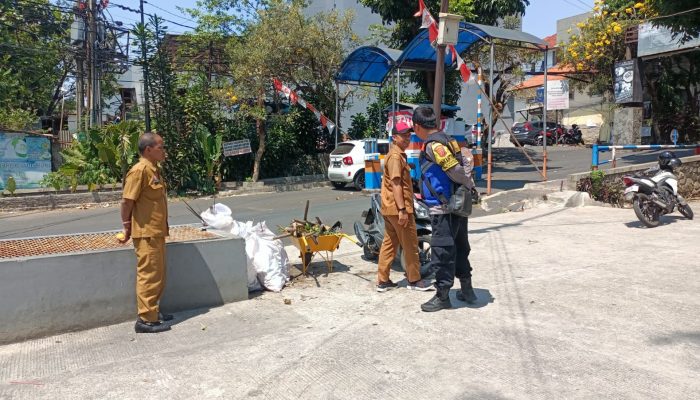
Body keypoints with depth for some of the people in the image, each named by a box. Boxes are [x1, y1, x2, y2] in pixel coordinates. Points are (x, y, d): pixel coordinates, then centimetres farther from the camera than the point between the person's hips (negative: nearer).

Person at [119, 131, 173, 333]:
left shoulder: (155, 170, 13)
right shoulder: (139, 171, -16)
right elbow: (127, 201, -17)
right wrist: (127, 227, -9)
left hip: (157, 232, 9)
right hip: (146, 233, -9)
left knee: (158, 275, 16)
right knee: (149, 275, -3)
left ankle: (153, 311, 28)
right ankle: (146, 320, 4)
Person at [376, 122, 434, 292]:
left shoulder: (398, 155, 19)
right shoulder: (396, 156, -14)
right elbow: (395, 184, -21)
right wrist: (402, 209, -24)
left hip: (390, 208, 10)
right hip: (398, 208, -10)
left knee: (390, 243, 11)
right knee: (410, 244, 1)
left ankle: (382, 280, 15)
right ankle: (414, 280, 12)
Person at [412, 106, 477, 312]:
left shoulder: (433, 145, -17)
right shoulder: (448, 140, 12)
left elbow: (455, 170, -21)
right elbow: (465, 164, 14)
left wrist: (468, 184, -5)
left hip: (443, 210, -10)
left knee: (441, 253, 0)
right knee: (459, 249, 19)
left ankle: (442, 296, 10)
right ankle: (467, 290, 31)